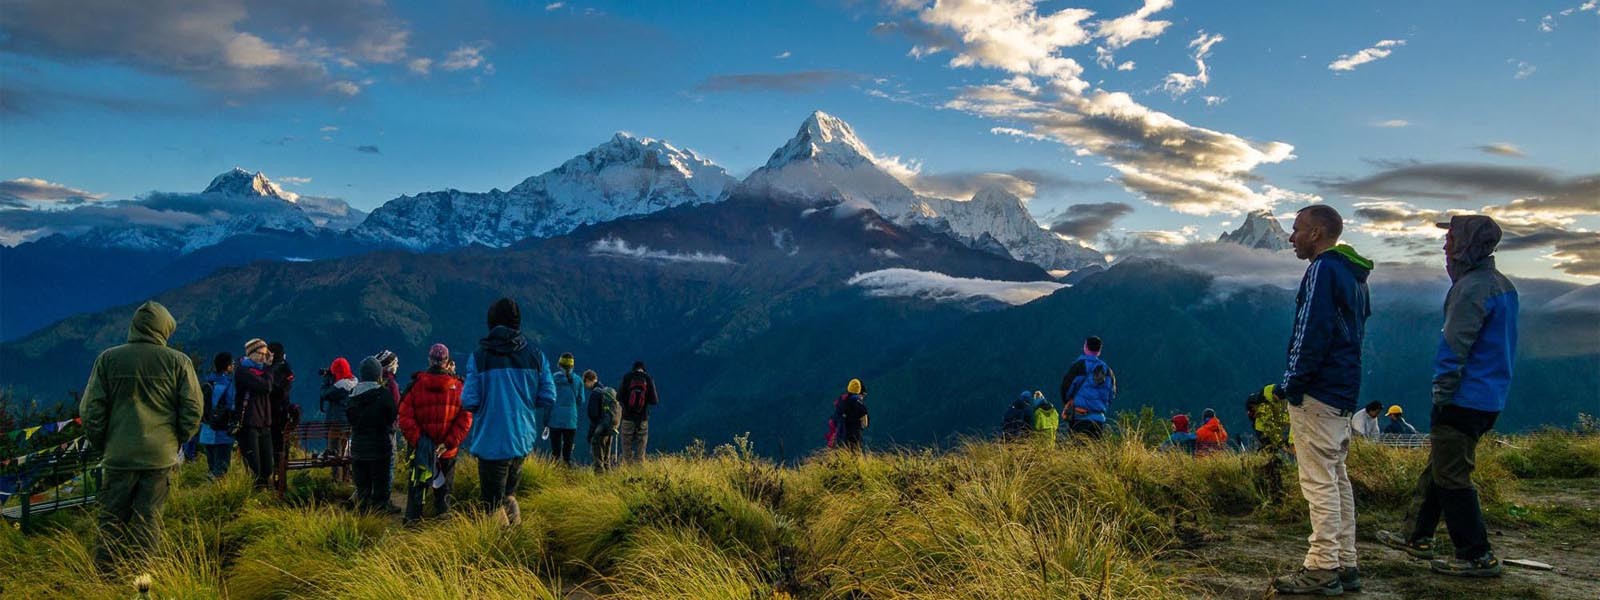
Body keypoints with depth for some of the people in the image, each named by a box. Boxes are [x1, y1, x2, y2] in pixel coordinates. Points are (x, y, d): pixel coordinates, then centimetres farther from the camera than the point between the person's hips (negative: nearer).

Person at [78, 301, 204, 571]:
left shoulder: (108, 359, 1)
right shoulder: (179, 362, -2)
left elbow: (90, 409, 1)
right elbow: (194, 409, -3)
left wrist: (101, 445, 12)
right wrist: (176, 441, 11)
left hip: (119, 455, 1)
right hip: (161, 456, -1)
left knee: (112, 519, 12)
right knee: (148, 519, 6)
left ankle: (104, 574, 13)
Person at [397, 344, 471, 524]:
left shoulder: (415, 384, -5)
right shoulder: (458, 386, -5)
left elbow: (405, 417, -11)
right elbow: (465, 419, -11)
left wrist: (417, 440, -11)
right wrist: (449, 443, -12)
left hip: (420, 448, 0)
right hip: (449, 450, 0)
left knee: (416, 485, 14)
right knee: (444, 489, 13)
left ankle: (413, 518, 15)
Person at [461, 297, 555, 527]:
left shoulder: (478, 356, -9)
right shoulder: (535, 355, -1)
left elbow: (469, 402, -12)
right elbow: (548, 397, -1)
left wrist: (463, 387, 10)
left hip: (491, 441, -4)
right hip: (524, 439, 4)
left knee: (494, 503, 4)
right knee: (508, 493, 25)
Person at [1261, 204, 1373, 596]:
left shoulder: (1323, 270, -13)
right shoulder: (1354, 275, 17)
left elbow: (1311, 336, -19)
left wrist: (1287, 387, -14)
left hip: (1317, 394, -10)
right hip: (1344, 394, 10)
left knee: (1319, 481, -7)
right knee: (1336, 478, 13)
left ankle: (1323, 569, -4)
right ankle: (1345, 564, 17)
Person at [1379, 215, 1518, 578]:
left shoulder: (1471, 288, -19)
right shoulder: (1502, 285, 14)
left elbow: (1454, 348, -20)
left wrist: (1441, 396, -13)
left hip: (1465, 399, -10)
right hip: (1490, 397, 10)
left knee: (1451, 477, -2)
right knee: (1437, 467, 18)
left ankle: (1477, 557, 4)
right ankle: (1417, 536, 27)